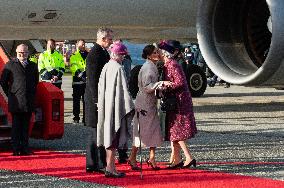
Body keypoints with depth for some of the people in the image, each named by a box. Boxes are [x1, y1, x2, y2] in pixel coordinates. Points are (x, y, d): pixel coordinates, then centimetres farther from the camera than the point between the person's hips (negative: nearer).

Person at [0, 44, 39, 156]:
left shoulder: (33, 66, 13)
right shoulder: (10, 65, 2)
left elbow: (36, 82, 25)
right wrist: (10, 94, 2)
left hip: (29, 103, 3)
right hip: (16, 102, -3)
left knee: (26, 126, 7)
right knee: (16, 126, -1)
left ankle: (25, 148, 11)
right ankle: (16, 149, 2)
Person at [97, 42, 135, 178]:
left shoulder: (106, 67, 8)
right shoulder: (118, 68, -15)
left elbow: (101, 87, 13)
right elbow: (123, 90, -16)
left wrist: (101, 105, 19)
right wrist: (130, 106, -10)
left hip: (106, 106, 8)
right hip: (116, 106, -8)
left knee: (109, 135, 13)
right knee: (114, 137, -4)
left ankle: (110, 166, 18)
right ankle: (110, 168, -3)